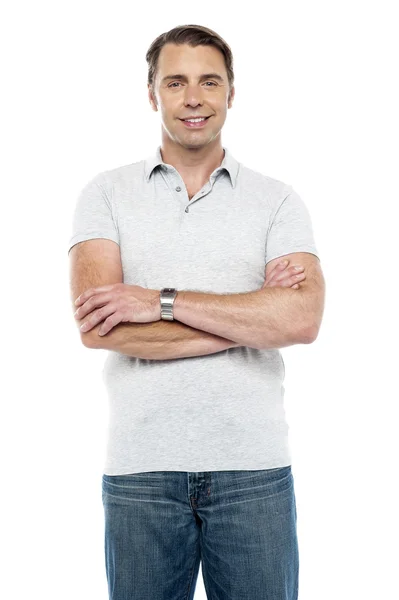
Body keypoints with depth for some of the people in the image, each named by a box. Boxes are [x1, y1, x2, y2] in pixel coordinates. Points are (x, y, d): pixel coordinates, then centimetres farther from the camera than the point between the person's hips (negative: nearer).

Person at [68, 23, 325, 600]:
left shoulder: (277, 201, 3)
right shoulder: (107, 194, 3)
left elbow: (301, 320, -12)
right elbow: (98, 328, -11)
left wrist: (163, 301, -15)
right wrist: (248, 321, -11)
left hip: (254, 467, 0)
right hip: (140, 466, 0)